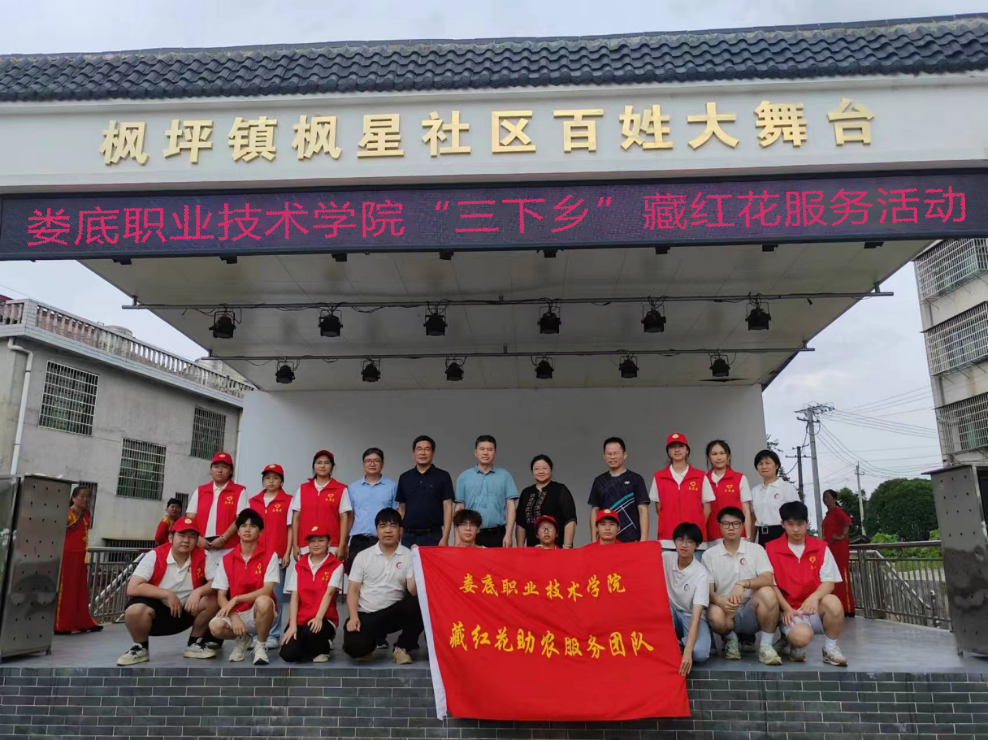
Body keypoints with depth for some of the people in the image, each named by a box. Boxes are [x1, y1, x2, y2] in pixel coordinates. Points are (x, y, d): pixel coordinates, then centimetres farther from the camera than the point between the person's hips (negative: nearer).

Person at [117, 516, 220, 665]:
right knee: (135, 610, -33)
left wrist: (198, 591, -34)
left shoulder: (202, 557, -11)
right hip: (157, 611, -2)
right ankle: (140, 648, -1)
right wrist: (167, 594, -25)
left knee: (214, 599, -21)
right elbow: (132, 588, -23)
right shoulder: (154, 556, -16)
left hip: (186, 612, 2)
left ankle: (195, 644, 2)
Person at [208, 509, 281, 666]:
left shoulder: (270, 556, -5)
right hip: (236, 613, 3)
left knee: (263, 601, -37)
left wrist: (236, 599, -19)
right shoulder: (227, 559, 3)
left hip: (260, 612, -2)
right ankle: (243, 638, 8)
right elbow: (221, 596, -1)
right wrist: (234, 616, -19)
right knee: (216, 626, -30)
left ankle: (260, 645, -9)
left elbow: (267, 590, -15)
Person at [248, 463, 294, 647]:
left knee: (275, 594, 1)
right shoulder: (253, 501, 11)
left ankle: (273, 635, 8)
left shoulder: (288, 500, 1)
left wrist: (287, 553, -5)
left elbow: (290, 528, 0)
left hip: (278, 555, -3)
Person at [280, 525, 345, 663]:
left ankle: (323, 648, 0)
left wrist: (318, 618, -27)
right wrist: (292, 624, -12)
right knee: (288, 654, -21)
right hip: (300, 620, 3)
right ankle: (308, 645, 14)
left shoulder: (336, 566, -2)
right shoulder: (298, 566, 8)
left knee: (311, 632, -37)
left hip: (324, 619, -3)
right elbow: (294, 597, 0)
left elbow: (329, 593, -13)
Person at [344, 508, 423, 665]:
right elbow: (353, 590, 2)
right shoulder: (363, 556, 3)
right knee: (354, 646, -30)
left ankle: (401, 648, -6)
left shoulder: (409, 556, -1)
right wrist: (353, 617, -14)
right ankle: (372, 641, 9)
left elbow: (413, 591, -11)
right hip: (365, 614, 0)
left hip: (394, 613, 0)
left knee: (417, 605, -31)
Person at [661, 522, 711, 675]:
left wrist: (687, 651, -40)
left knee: (699, 653, -33)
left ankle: (681, 643, 1)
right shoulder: (665, 558, -11)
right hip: (669, 613, 3)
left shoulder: (701, 574, -22)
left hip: (690, 616, -3)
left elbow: (696, 616, -30)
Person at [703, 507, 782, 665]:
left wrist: (743, 584, -30)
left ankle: (766, 646, -13)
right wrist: (719, 601, -28)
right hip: (726, 611, 0)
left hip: (751, 612, 1)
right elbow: (708, 590, -4)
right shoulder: (709, 555, 2)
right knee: (715, 615, -36)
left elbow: (768, 580, -12)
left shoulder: (756, 549, 3)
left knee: (767, 592, -31)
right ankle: (731, 639, 1)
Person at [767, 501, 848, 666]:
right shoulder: (771, 549, -2)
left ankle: (830, 648, -5)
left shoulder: (821, 547, 4)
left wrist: (814, 597, -24)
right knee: (801, 636, -35)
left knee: (833, 602, -33)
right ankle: (796, 645, 7)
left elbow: (829, 582, -4)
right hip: (790, 611, -2)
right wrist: (786, 608, -16)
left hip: (815, 608, 2)